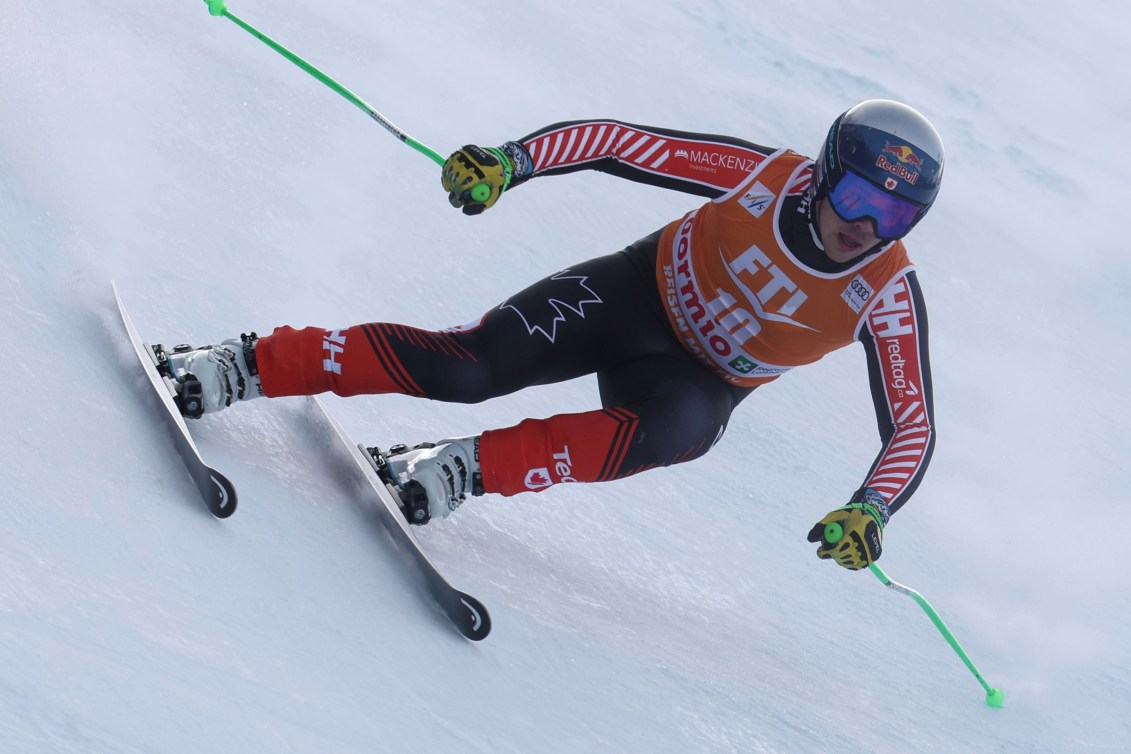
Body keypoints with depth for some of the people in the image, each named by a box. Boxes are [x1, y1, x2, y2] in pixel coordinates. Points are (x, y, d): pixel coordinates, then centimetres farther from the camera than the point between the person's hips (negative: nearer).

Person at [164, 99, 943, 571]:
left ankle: (467, 471, -28)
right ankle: (245, 368, -12)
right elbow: (616, 140, -20)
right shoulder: (773, 177, -22)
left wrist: (869, 512, -37)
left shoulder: (888, 293, -21)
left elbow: (913, 428, -18)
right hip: (636, 292, 0)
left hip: (697, 384, 1)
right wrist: (510, 161, -35)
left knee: (674, 427, -37)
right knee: (468, 367, -21)